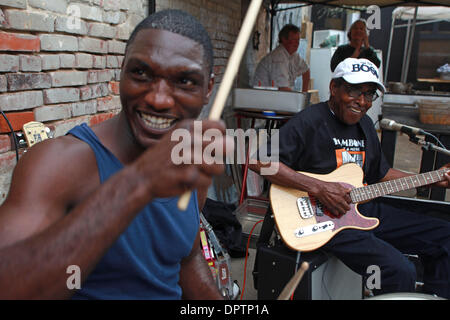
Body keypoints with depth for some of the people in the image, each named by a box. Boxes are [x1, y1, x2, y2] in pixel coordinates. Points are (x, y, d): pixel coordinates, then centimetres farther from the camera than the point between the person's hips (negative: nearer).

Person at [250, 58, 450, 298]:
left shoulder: (365, 124, 14)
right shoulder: (310, 121, -14)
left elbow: (381, 173, 24)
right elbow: (258, 161, -23)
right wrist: (318, 188, -26)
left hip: (364, 208, 9)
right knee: (400, 273, -24)